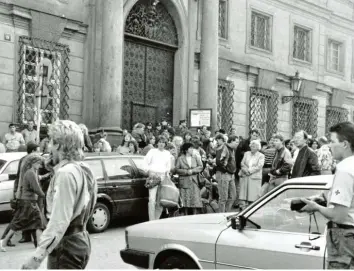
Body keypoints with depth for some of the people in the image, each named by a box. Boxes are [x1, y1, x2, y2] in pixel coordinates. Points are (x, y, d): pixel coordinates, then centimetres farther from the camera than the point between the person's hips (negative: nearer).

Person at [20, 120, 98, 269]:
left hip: (66, 245, -10)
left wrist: (38, 255, -27)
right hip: (80, 240, 10)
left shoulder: (66, 173, -19)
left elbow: (59, 220, -25)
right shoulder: (84, 170, 10)